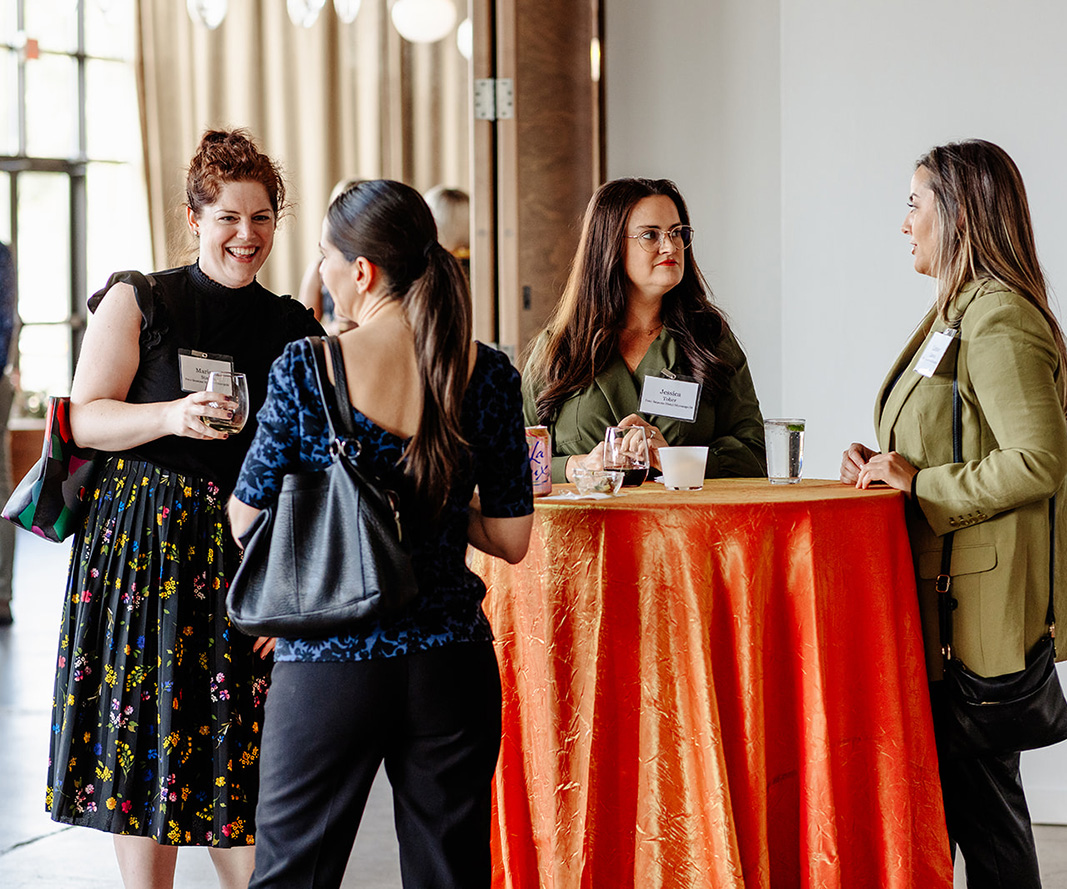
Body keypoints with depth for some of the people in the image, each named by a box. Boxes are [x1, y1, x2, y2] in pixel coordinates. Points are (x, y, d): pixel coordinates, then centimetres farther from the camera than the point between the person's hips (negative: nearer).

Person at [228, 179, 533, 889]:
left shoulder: (305, 369, -9)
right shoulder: (489, 376, -3)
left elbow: (246, 520, -2)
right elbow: (512, 540, 1)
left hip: (327, 663, -2)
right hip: (451, 665, 2)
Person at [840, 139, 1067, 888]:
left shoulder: (1000, 321, -15)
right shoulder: (958, 313, 18)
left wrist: (918, 484, -18)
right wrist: (884, 468, 10)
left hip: (978, 600, -10)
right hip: (939, 593, 10)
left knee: (978, 791, -3)